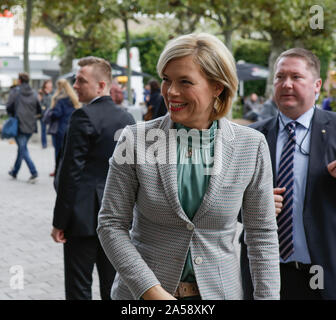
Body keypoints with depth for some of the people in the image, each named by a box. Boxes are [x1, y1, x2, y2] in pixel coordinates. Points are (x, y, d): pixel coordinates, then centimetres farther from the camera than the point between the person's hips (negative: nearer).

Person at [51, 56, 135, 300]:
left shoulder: (84, 116, -14)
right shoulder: (127, 118, 7)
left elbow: (71, 172, -16)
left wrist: (59, 222, -11)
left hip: (84, 216, -7)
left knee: (79, 288, 2)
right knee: (112, 285, 16)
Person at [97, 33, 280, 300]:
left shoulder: (251, 146, -7)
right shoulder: (136, 140, -10)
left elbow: (262, 234, -1)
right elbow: (111, 224, -8)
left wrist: (268, 296, -6)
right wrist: (151, 290, -15)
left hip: (218, 289, 1)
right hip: (141, 291, 0)